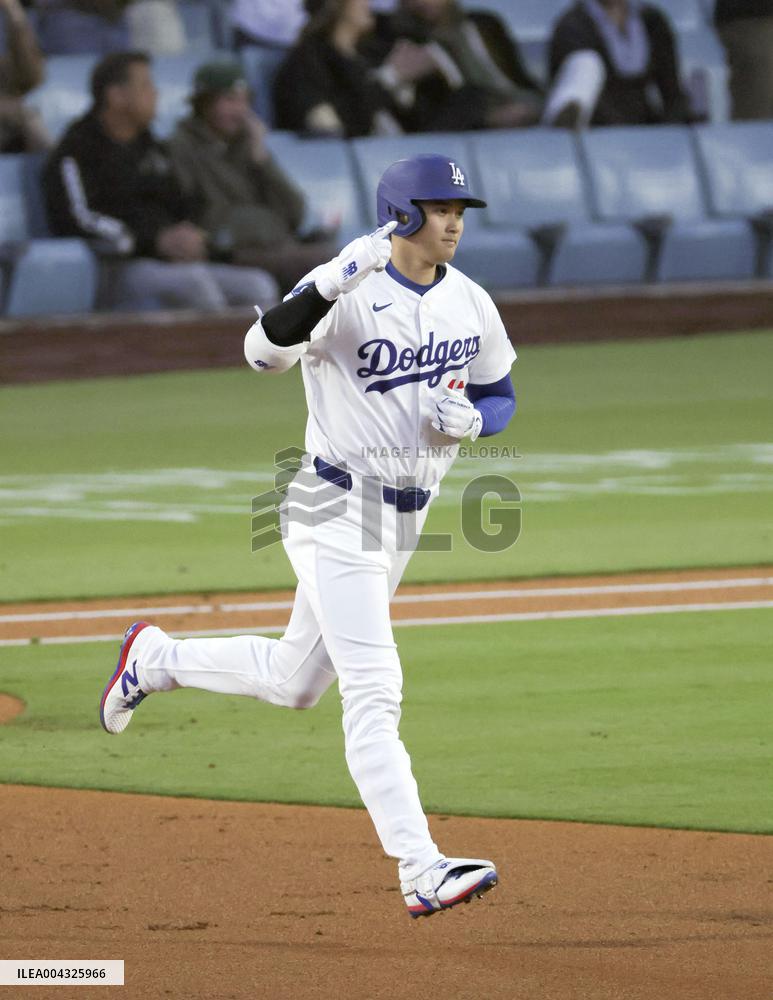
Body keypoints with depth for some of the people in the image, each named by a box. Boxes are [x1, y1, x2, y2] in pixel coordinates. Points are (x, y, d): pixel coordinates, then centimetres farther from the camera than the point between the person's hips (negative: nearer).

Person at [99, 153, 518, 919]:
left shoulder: (470, 305, 4)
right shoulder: (346, 294, -16)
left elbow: (501, 397, 16)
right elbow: (264, 351, -30)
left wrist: (470, 419, -8)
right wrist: (332, 282, -45)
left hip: (407, 520, 7)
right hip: (335, 511, -7)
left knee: (294, 682, 17)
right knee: (373, 692, -14)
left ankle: (157, 658, 40)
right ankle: (421, 871, -20)